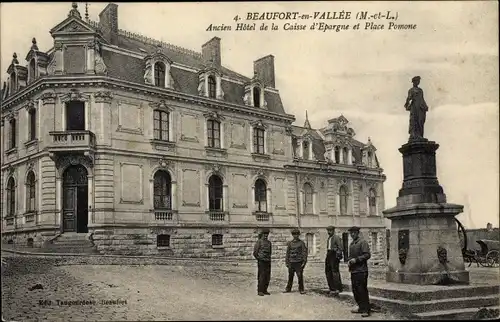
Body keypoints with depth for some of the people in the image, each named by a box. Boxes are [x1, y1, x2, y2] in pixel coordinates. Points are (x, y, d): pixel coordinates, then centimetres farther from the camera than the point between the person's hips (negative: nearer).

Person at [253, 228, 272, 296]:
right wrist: (259, 259, 1)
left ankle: (264, 290, 14)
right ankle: (260, 291, -3)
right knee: (261, 277, -8)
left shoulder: (269, 242, 13)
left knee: (267, 277, 6)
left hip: (268, 262, 7)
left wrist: (268, 259, 16)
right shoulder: (259, 242, -7)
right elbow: (255, 253, -6)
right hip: (261, 262, -7)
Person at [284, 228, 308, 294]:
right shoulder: (290, 243, 11)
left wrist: (304, 262, -9)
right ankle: (288, 289, 18)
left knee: (300, 276, -5)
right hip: (291, 262, 3)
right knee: (290, 276, 8)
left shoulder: (301, 243, 2)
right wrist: (287, 262, 9)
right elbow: (288, 253, 14)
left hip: (299, 262, -3)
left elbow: (304, 252, -2)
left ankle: (301, 289, 3)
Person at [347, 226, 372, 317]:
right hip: (353, 270, 8)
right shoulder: (352, 243, 16)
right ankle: (361, 308, 21)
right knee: (355, 290, 10)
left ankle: (366, 310, 1)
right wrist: (349, 261, 6)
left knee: (362, 290, -6)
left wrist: (356, 259, -18)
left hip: (361, 271, -8)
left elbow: (367, 255, -14)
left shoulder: (362, 242, -8)